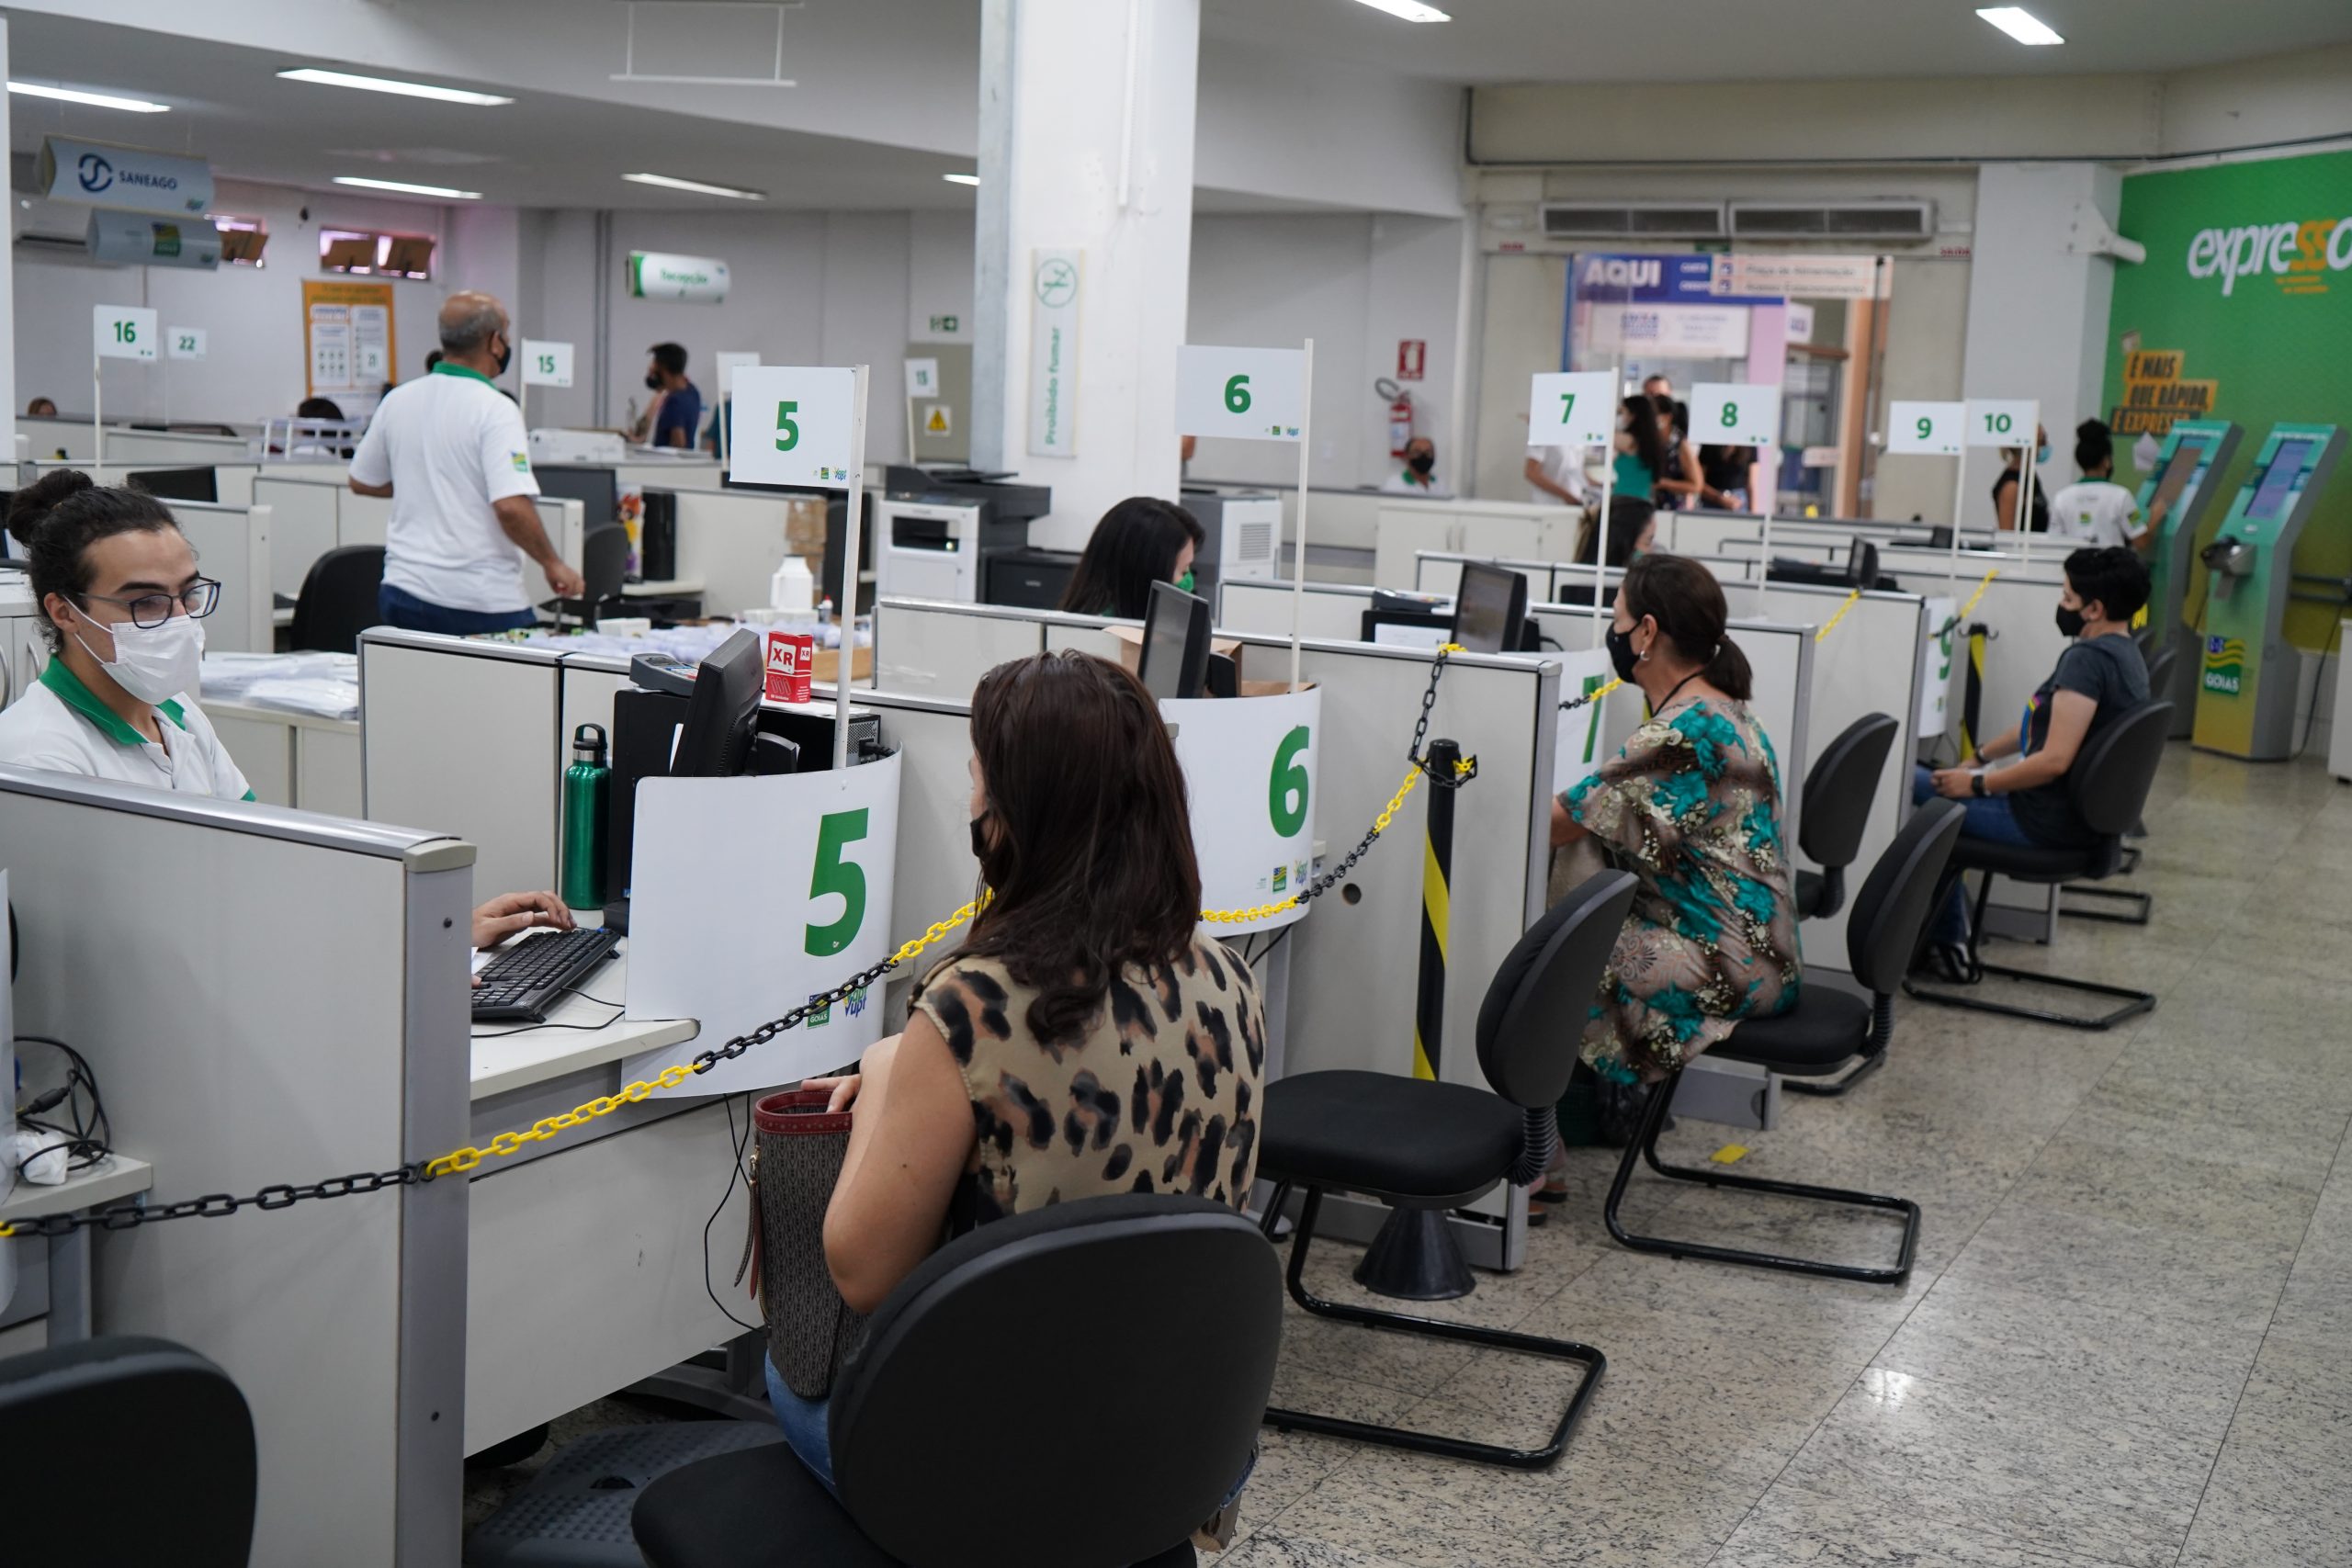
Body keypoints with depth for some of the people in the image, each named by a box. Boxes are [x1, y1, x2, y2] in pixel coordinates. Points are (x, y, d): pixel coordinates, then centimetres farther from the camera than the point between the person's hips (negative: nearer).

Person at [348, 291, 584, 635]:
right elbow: (511, 506, -23)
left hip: (403, 593, 6)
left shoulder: (396, 401, 6)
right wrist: (553, 565, -11)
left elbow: (362, 482, 19)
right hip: (482, 604, -6)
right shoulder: (494, 410, -14)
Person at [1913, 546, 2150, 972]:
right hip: (2083, 818, 10)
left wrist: (1977, 784, -17)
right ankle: (1948, 938, 24)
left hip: (2048, 823, -10)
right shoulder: (2124, 653, 10)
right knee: (1932, 773, 25)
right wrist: (1979, 757, 22)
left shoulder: (2088, 658, -22)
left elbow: (2054, 759, -28)